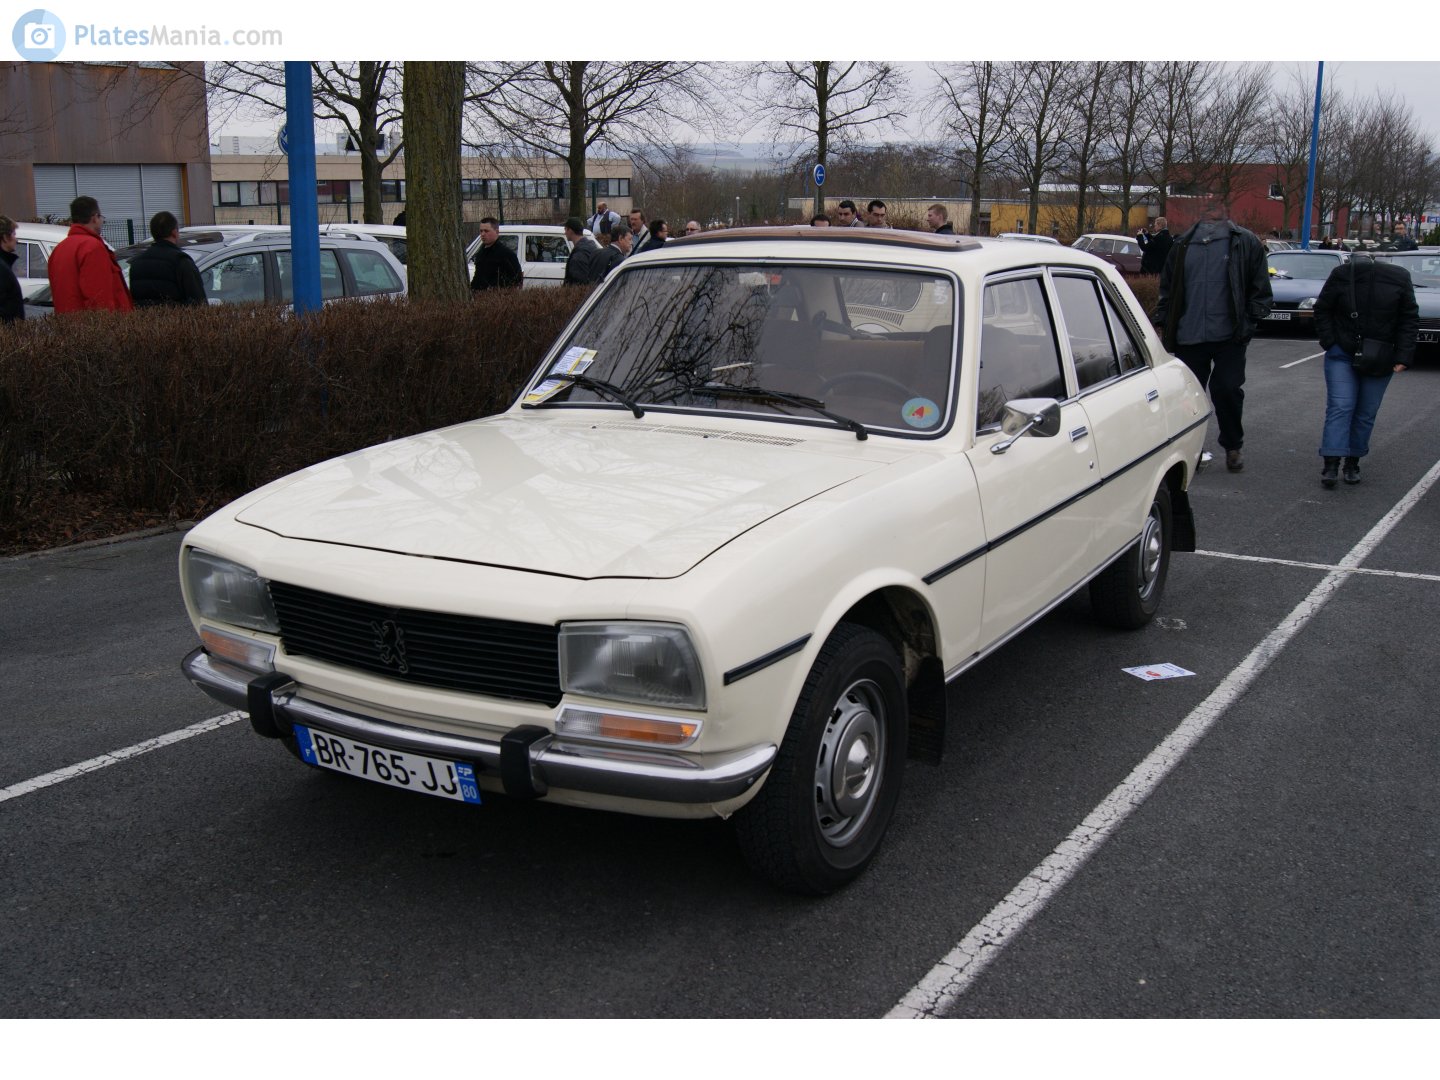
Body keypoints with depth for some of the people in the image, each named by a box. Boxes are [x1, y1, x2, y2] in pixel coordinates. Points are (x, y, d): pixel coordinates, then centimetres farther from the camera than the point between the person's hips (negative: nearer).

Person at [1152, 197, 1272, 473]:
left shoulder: (1246, 243, 6)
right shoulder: (1183, 246, 12)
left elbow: (1260, 289, 5)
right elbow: (1167, 289, 17)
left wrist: (1249, 322, -3)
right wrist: (1162, 324, 10)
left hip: (1229, 336, -2)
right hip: (1188, 335, 2)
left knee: (1228, 390, 0)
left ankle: (1233, 447, 19)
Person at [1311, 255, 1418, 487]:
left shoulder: (1399, 278, -7)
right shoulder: (1342, 275, -9)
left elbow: (1409, 319, -2)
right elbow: (1322, 310, 1)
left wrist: (1403, 356, -9)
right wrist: (1329, 343, -8)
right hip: (1342, 355, -1)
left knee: (1366, 412, 6)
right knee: (1340, 407, -10)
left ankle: (1353, 462, 15)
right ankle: (1330, 463, -14)